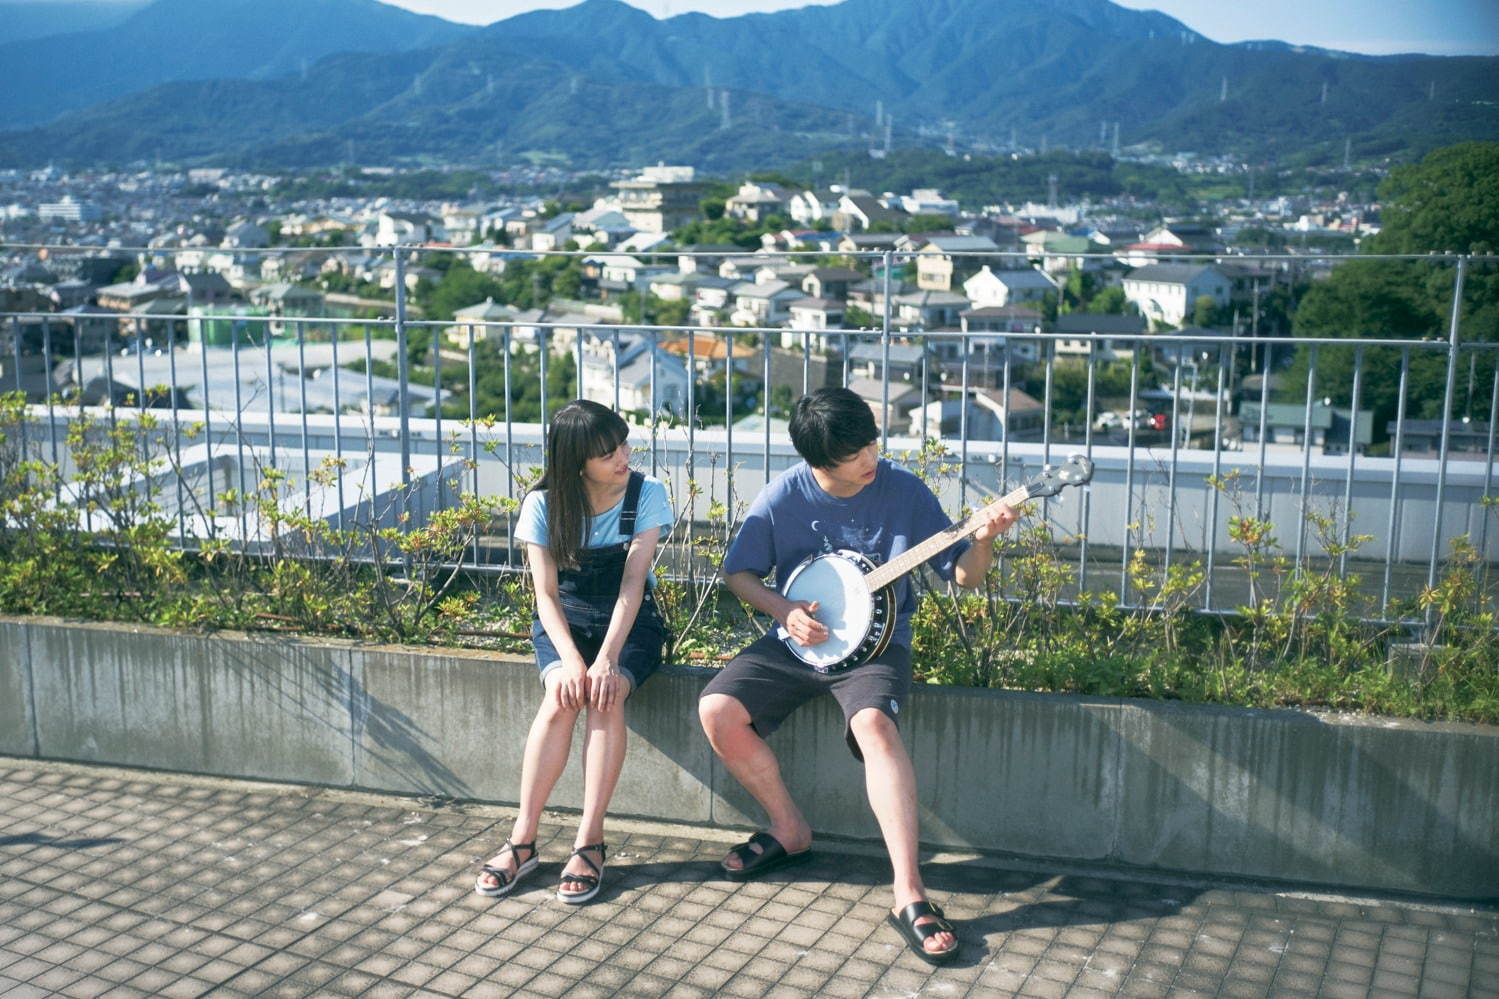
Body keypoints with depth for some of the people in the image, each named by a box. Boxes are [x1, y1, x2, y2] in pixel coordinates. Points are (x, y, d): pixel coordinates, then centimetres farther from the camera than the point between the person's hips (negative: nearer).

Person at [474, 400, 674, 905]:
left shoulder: (646, 494, -12)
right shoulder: (543, 504, -10)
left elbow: (632, 584, -19)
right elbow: (546, 593, -13)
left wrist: (607, 659, -31)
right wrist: (570, 661, -29)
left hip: (629, 623, 0)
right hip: (563, 622, 1)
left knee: (605, 697, -31)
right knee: (561, 698, -30)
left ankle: (589, 842, -25)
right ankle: (522, 840, -23)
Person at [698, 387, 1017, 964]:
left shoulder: (904, 492, -9)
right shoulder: (784, 496, -6)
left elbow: (962, 576, -4)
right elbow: (738, 573, 4)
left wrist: (982, 540, -25)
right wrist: (784, 612, -13)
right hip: (796, 636, 3)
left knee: (874, 724, -34)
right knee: (717, 711, -17)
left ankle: (909, 896, -33)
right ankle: (789, 832, 7)